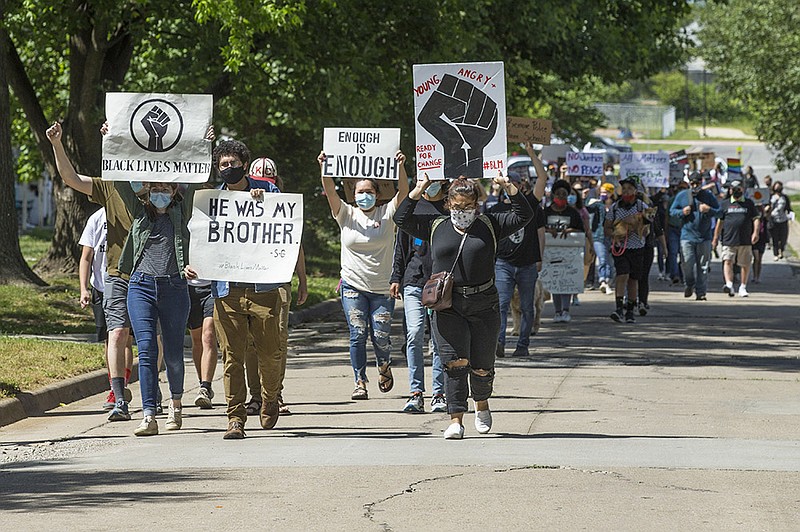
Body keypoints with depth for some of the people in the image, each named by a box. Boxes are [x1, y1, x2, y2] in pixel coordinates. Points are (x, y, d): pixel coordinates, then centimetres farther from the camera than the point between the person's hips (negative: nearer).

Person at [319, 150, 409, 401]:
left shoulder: (387, 214, 4)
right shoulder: (347, 214, 5)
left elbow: (403, 192, -9)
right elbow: (330, 192, -8)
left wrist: (401, 166, -25)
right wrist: (324, 168, -25)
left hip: (382, 288, 0)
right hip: (353, 286, 0)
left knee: (381, 336, -1)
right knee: (358, 335, -8)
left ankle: (384, 366, 30)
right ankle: (360, 382, -2)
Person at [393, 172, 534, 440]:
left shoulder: (489, 225, 9)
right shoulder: (436, 226, 12)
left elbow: (523, 215, 5)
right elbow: (402, 218, 14)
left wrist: (509, 188, -7)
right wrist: (418, 191, 5)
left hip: (483, 306, 0)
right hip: (447, 307, 0)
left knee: (482, 367, 7)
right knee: (455, 362, -14)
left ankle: (482, 404, 37)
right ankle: (456, 420, -12)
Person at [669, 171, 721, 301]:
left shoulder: (709, 196, 5)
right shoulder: (681, 196, 7)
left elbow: (719, 211, 7)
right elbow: (672, 211, 12)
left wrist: (709, 210, -13)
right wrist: (682, 212, -9)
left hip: (704, 237, 0)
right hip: (687, 235, 0)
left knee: (703, 266, 0)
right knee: (688, 264, -5)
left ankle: (701, 292, 6)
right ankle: (689, 284, 22)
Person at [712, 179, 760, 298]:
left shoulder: (749, 204, 11)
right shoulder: (725, 204, 11)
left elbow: (756, 219, 7)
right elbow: (720, 222, 13)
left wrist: (756, 232, -10)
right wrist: (715, 238, 10)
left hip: (745, 240, 1)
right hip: (729, 239, -1)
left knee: (745, 265, 7)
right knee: (727, 261, -17)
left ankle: (743, 287, 20)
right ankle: (729, 284, -27)